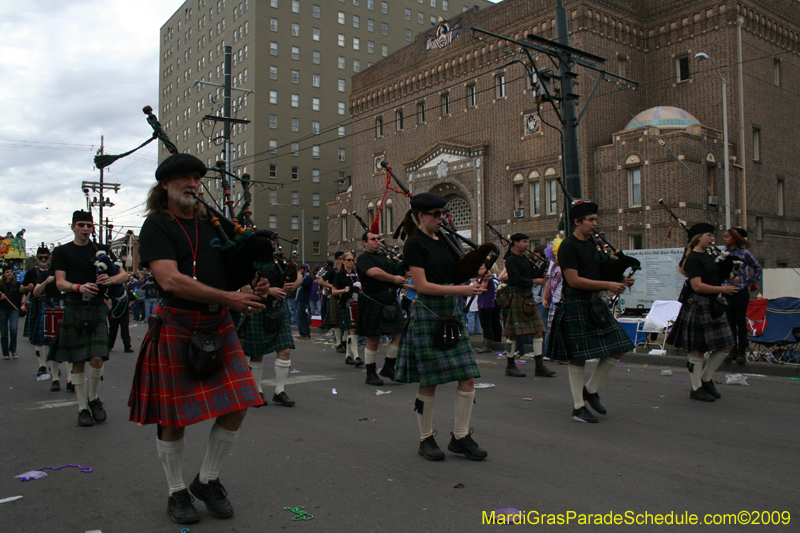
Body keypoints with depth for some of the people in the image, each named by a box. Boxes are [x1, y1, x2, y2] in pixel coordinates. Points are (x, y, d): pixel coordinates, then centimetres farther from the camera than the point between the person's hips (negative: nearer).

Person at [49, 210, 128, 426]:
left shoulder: (102, 250, 11)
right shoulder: (62, 252, 8)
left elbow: (124, 275, 8)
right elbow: (60, 283, -2)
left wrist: (110, 279, -15)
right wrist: (79, 287, -23)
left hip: (97, 308, 0)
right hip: (73, 309, 0)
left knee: (97, 359, -10)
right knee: (78, 362, 3)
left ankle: (93, 398, 14)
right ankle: (82, 408, 14)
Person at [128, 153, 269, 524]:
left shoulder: (212, 223, 12)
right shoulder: (157, 225, -6)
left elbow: (233, 269, 20)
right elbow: (170, 280, -20)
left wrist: (252, 287, -4)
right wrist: (228, 298, -22)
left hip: (219, 326, 5)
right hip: (176, 327, -5)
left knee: (236, 407, 1)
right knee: (173, 417, 5)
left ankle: (207, 481, 23)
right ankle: (177, 493, 26)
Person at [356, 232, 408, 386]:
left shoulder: (385, 258, 20)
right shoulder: (364, 259, -4)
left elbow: (397, 272, 25)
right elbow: (374, 272, -22)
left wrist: (402, 278, 2)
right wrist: (394, 279, -12)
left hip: (391, 301, 7)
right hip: (373, 303, -7)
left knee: (399, 334, -1)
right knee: (373, 339, 0)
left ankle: (388, 367, 14)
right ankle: (371, 374, 12)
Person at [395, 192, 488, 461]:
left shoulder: (443, 239, 13)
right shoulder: (415, 244, -9)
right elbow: (422, 285, -16)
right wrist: (460, 290, -22)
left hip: (452, 313, 7)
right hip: (428, 315, -7)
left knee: (468, 378, 3)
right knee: (429, 382, 1)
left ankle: (461, 437, 15)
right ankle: (426, 439, 17)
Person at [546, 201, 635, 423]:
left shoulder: (592, 244, 15)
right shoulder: (568, 246, -11)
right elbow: (574, 280, -19)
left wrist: (619, 281, 3)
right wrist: (607, 285, -19)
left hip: (595, 306, 8)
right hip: (575, 307, -8)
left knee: (617, 350, 5)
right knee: (578, 358, -1)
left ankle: (591, 390, 22)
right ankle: (578, 408, 12)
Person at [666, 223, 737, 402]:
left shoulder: (708, 256, 15)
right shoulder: (693, 258, -13)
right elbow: (697, 286, -20)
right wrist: (722, 289, -15)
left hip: (712, 306, 10)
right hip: (697, 305, -10)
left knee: (726, 346, 9)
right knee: (697, 349, -2)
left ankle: (706, 379, 23)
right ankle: (696, 389, 8)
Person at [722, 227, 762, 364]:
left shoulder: (744, 253, -4)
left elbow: (757, 267, 5)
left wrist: (751, 283, 3)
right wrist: (722, 285, 6)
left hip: (741, 291, -3)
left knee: (741, 321, 1)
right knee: (731, 321, 6)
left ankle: (742, 351, 9)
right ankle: (733, 350, 14)